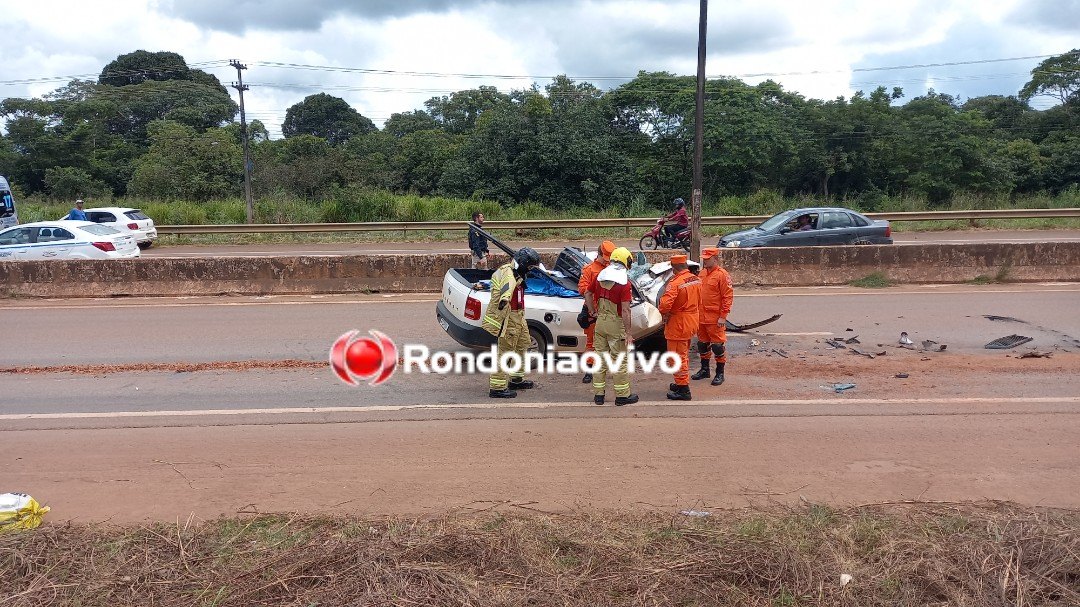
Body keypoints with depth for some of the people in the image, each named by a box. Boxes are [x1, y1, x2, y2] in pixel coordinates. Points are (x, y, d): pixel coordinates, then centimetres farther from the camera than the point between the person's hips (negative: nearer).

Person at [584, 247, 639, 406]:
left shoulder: (600, 276, 5)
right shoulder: (624, 282, -14)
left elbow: (587, 294, 15)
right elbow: (625, 310, -18)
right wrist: (628, 333, -15)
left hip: (600, 321, 6)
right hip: (616, 323, -6)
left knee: (601, 357, 13)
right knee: (620, 360, 4)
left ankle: (598, 394, 19)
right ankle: (622, 396, 10)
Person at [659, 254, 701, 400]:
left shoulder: (675, 283, -24)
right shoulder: (696, 280, 2)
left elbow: (665, 303, -32)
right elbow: (699, 301, 12)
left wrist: (665, 314, -12)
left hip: (678, 323, -9)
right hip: (692, 321, 9)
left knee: (678, 357, 1)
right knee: (684, 354, 22)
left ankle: (683, 390, 6)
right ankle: (682, 383, 35)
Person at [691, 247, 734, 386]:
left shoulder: (722, 274, -11)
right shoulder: (702, 273, 11)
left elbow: (728, 296, -14)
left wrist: (723, 316, -17)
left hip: (715, 318, -7)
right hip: (701, 316, 8)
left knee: (718, 345, -1)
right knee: (702, 344, 16)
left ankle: (720, 373, 9)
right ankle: (704, 369, 29)